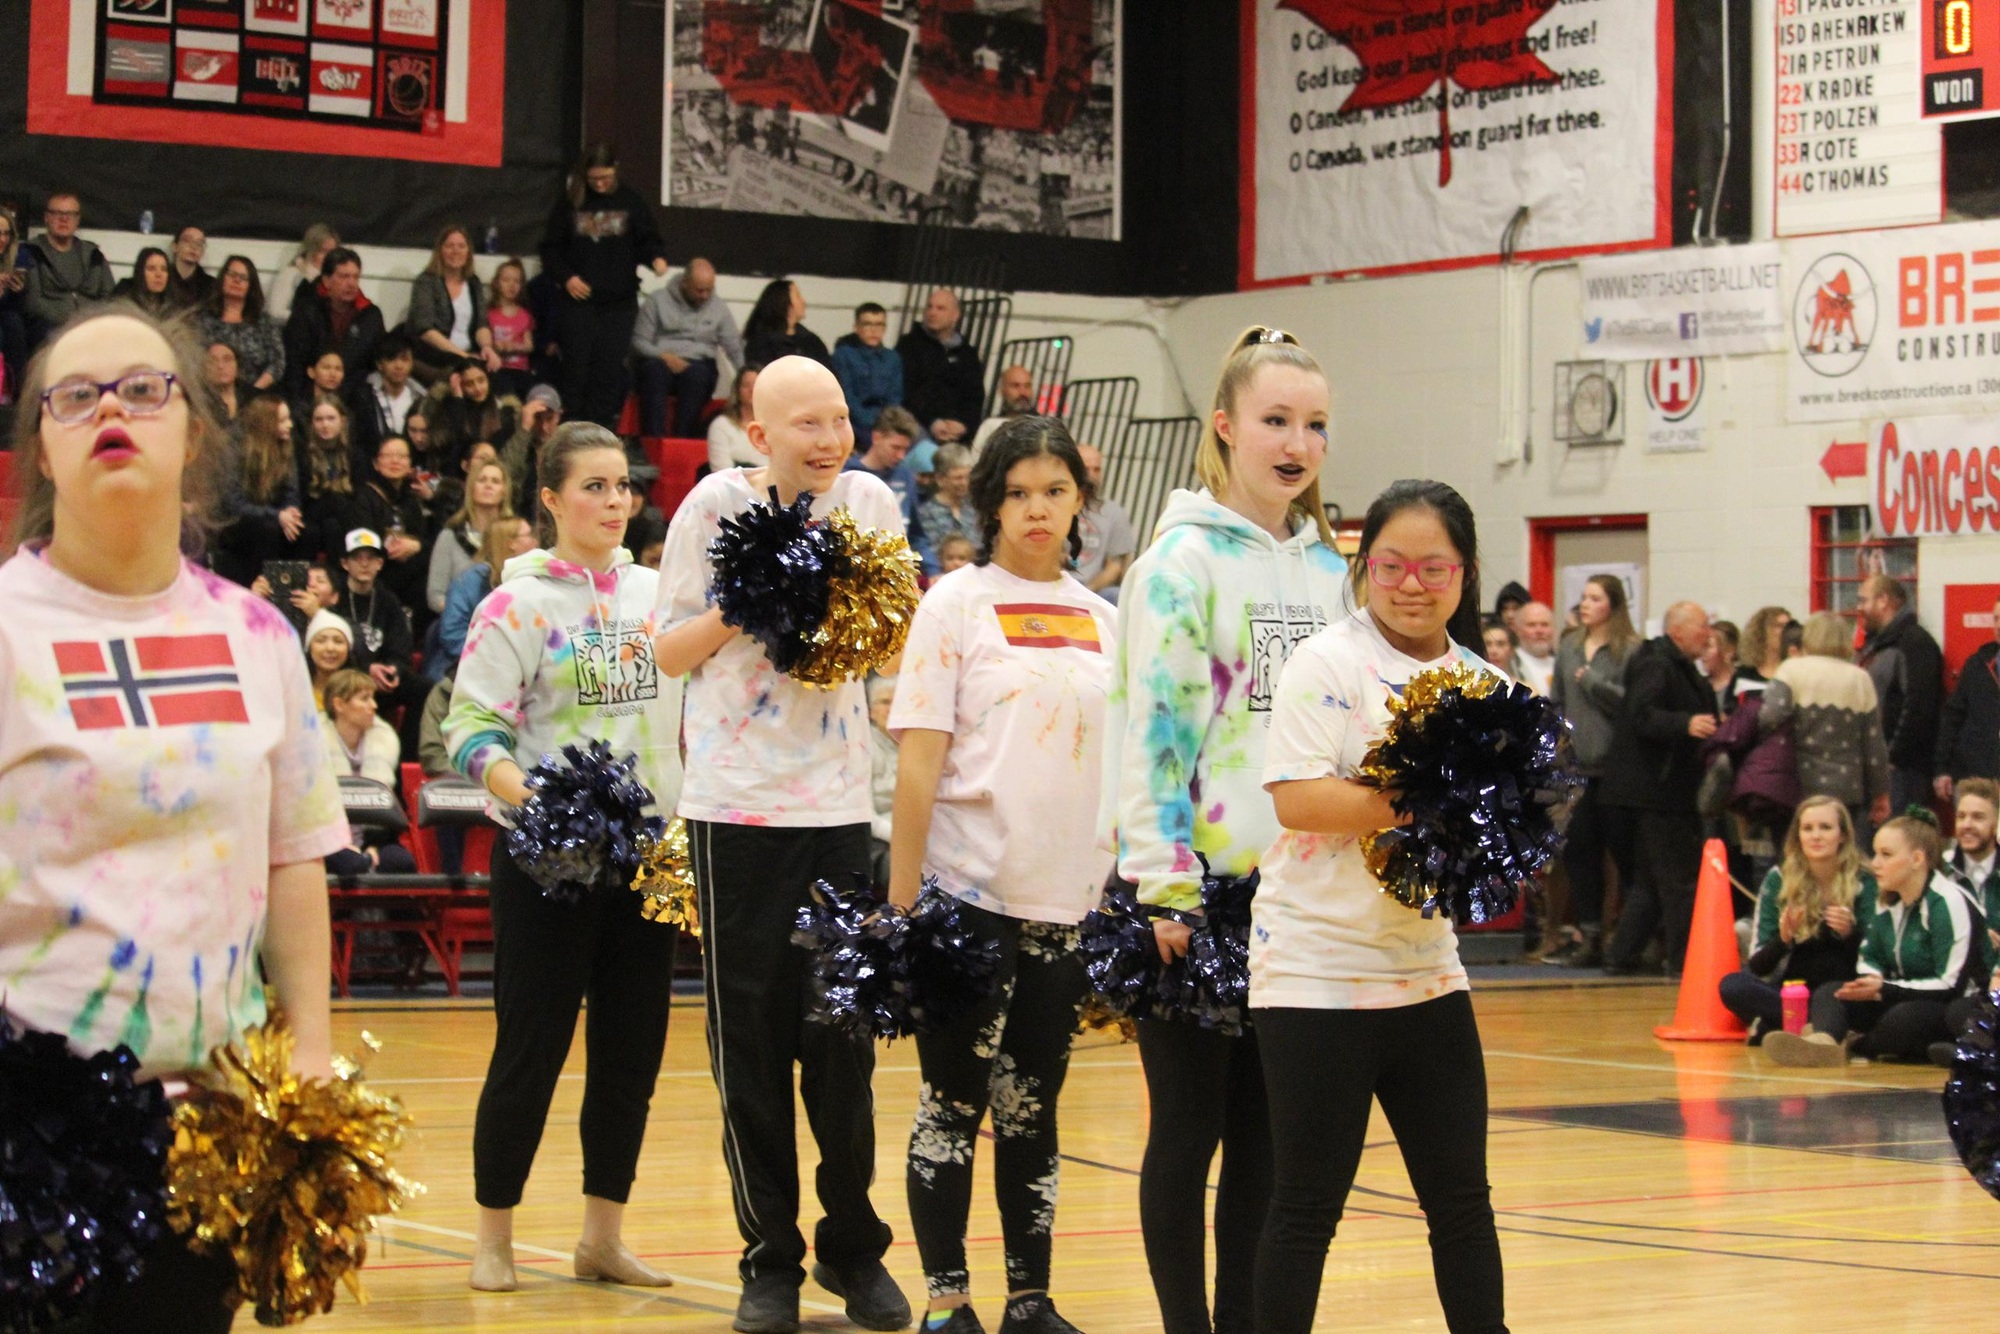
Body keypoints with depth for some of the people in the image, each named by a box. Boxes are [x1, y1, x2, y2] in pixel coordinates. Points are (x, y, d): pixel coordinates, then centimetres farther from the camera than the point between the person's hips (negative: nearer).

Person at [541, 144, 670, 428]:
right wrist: (566, 277, -7)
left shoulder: (631, 202, 6)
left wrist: (656, 258, -12)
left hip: (619, 301, 0)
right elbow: (551, 248, 8)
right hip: (578, 300, 0)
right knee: (576, 367, -1)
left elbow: (647, 241, 9)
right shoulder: (569, 202, 4)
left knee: (610, 370, -3)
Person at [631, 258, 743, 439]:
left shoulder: (719, 307, 12)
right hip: (660, 360, -1)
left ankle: (681, 440, -41)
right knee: (655, 370, -36)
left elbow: (736, 349, 7)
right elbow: (639, 341, 1)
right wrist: (664, 356, -17)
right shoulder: (657, 301, 5)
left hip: (699, 365, 1)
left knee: (695, 374, -35)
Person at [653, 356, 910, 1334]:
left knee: (844, 1035, 4)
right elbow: (670, 651, 1)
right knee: (749, 1035, 3)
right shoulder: (715, 504, -3)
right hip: (738, 803, -1)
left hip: (841, 802, 2)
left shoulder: (870, 502, 2)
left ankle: (853, 1247, 18)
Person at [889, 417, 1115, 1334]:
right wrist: (901, 899, -12)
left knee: (1034, 1103, 10)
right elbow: (918, 759, -8)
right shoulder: (957, 604, -3)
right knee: (955, 1102, 1)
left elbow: (1120, 764, 15)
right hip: (971, 889, -4)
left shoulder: (1099, 620, 11)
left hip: (1069, 897, 4)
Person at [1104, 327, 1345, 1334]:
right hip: (1201, 885, -6)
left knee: (1268, 1130, 9)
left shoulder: (1328, 568, 13)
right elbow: (1155, 725, -12)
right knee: (1189, 1126, 2)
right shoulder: (1184, 556, -7)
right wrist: (1165, 886, -18)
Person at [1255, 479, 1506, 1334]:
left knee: (1461, 1197, 10)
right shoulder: (1329, 664, -9)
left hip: (1426, 969, 6)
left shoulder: (1477, 681, 8)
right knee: (1309, 1203, 1)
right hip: (1318, 969, -5)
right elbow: (1296, 799, -20)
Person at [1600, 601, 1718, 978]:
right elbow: (1642, 716, -28)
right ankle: (1682, 959, -6)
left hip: (1665, 789, 11)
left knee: (1649, 880, 12)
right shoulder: (1656, 667, -14)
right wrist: (1686, 724, -39)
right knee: (1678, 878, -9)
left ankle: (1621, 955, 14)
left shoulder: (1681, 669, 20)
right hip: (1654, 790, -11)